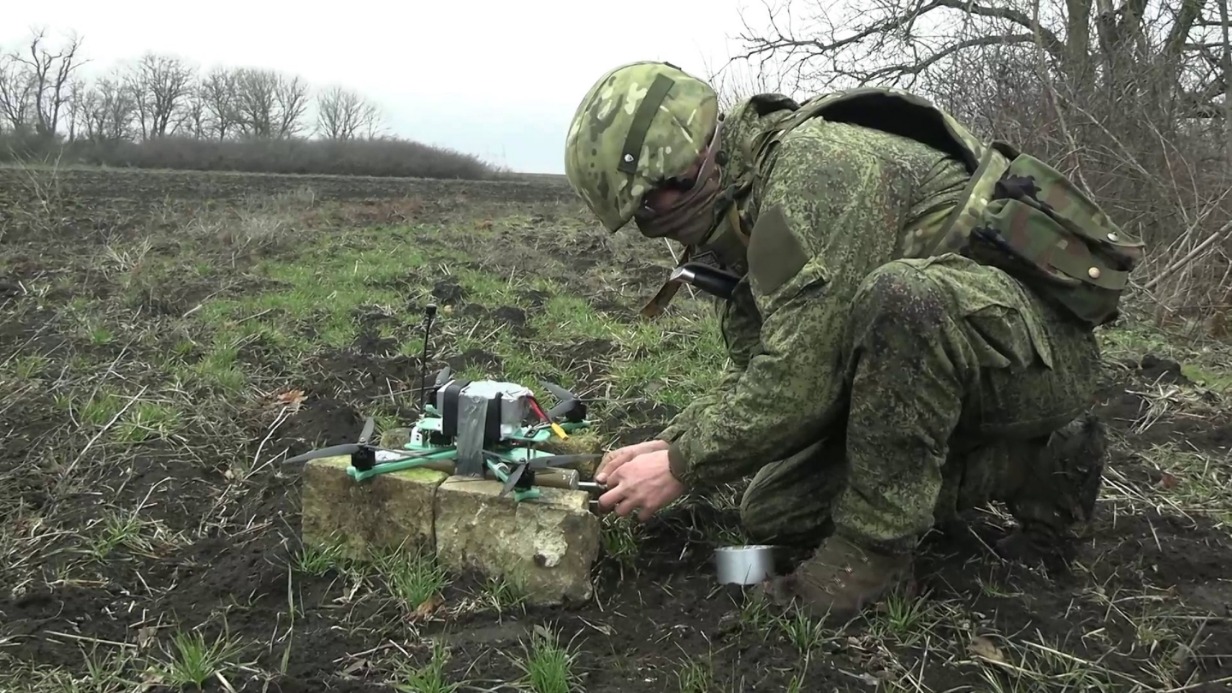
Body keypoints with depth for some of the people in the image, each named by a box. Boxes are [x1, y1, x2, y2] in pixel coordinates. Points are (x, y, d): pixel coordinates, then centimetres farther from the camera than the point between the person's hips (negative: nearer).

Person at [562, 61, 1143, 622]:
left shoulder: (815, 165, -23)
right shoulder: (747, 209, 7)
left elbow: (801, 381, -27)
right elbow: (755, 378, 10)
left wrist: (682, 467, -16)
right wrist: (666, 445, -4)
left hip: (1044, 349, -9)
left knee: (901, 294, -39)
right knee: (771, 513, 4)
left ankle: (872, 545, -19)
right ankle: (1022, 466, 7)